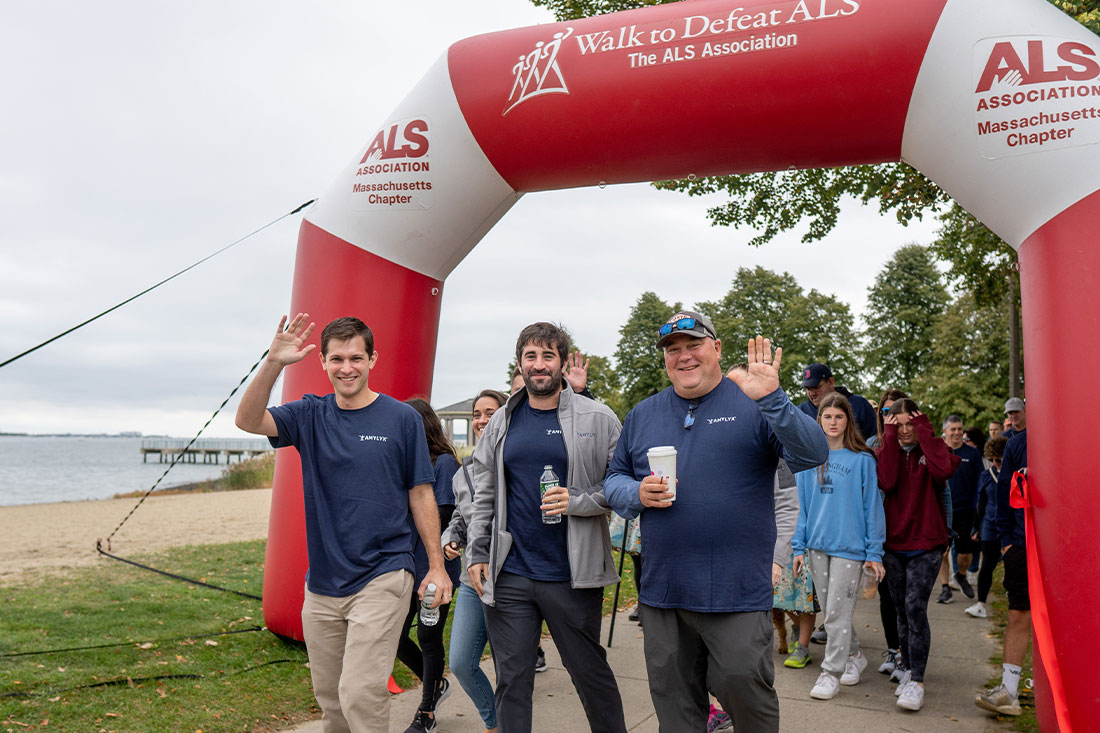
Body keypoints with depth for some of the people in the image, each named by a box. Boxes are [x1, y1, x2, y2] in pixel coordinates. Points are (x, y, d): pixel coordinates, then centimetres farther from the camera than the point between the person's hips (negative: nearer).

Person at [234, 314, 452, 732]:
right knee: (328, 695, 16)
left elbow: (420, 495, 0)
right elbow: (247, 421, -12)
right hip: (322, 583, 4)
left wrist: (437, 567, -3)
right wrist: (274, 363, -27)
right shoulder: (310, 415, 4)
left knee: (360, 694, -10)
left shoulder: (402, 419, -4)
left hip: (383, 578, -4)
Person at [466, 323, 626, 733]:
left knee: (590, 672, 11)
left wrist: (578, 502, -16)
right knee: (512, 680, 10)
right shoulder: (502, 422, 8)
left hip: (573, 576, -2)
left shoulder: (597, 419, -2)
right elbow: (484, 497, 11)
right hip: (508, 576, 3)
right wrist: (477, 555, 5)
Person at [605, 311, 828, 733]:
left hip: (737, 589, -4)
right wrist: (637, 494, -7)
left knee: (744, 688, 1)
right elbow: (614, 478, 16)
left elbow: (813, 456, -14)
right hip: (662, 588, 4)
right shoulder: (643, 414, 10)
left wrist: (772, 399, -29)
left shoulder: (752, 403, -2)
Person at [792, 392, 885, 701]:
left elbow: (872, 506, -3)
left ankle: (831, 673, 8)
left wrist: (874, 552, -5)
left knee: (838, 612, -3)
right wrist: (799, 546, 6)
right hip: (817, 545, 4)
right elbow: (803, 505, 10)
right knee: (829, 610, 14)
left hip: (849, 546, -4)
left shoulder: (862, 460, -4)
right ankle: (854, 655, 34)